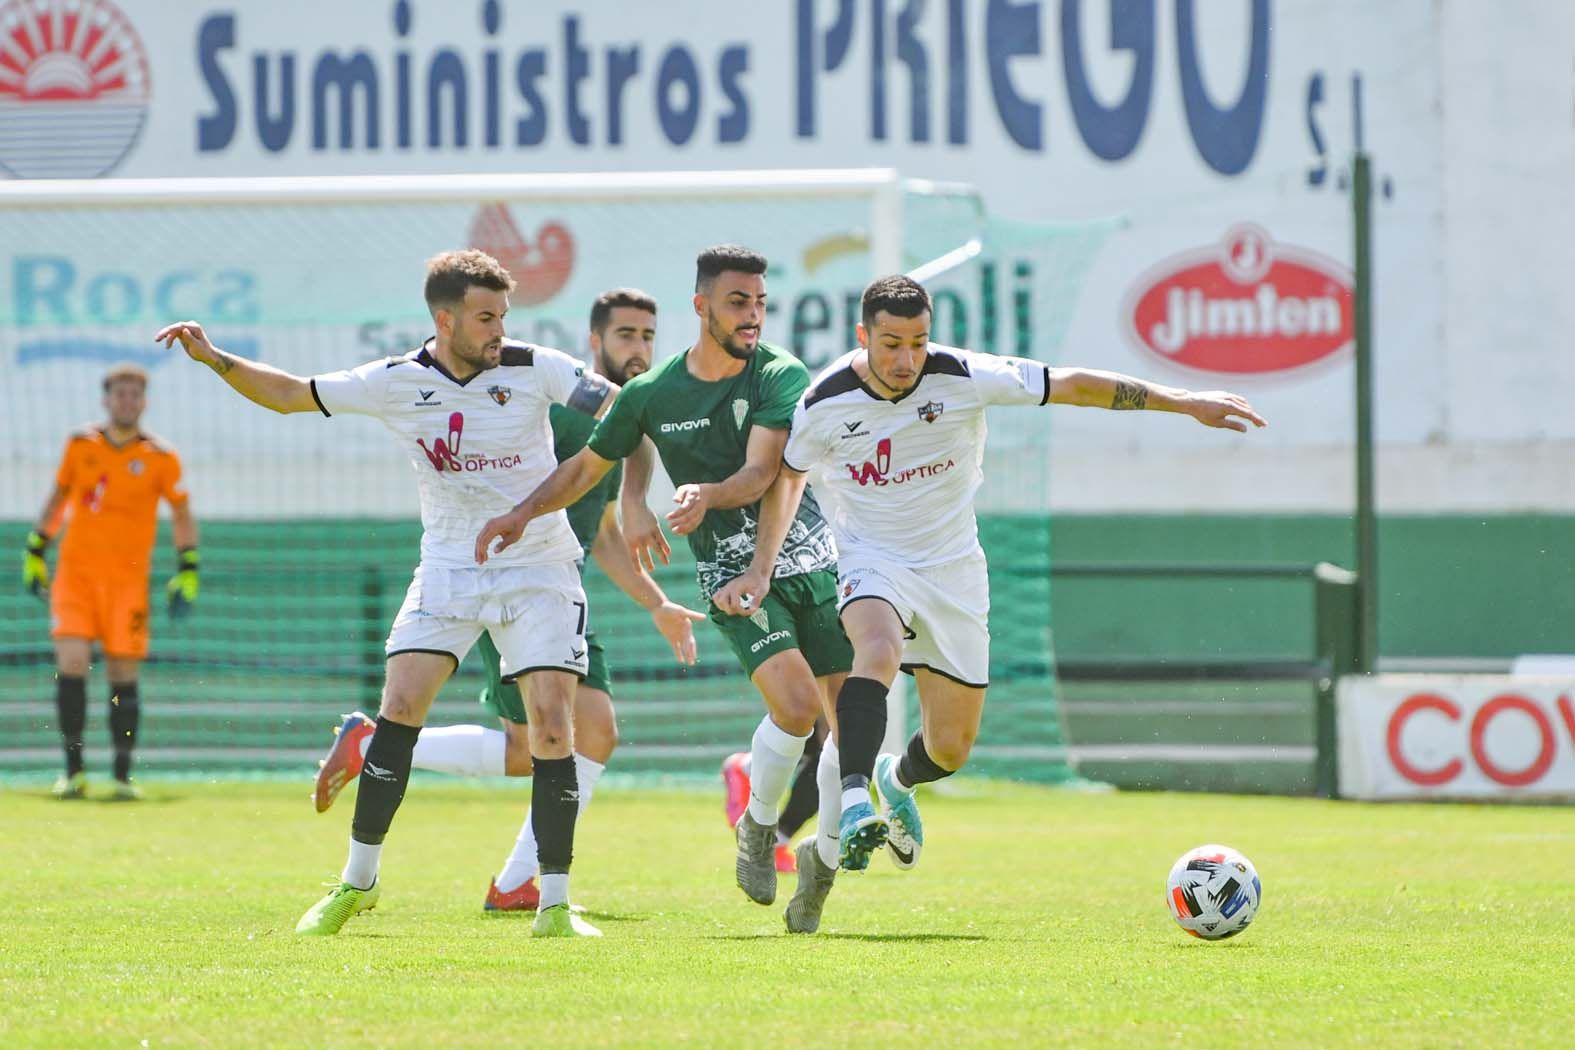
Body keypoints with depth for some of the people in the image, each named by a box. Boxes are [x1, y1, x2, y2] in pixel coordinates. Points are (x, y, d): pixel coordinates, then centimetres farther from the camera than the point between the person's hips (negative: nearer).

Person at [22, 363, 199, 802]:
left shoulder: (160, 458, -1)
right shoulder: (81, 445, 5)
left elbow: (182, 514, 8)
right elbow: (59, 496, 19)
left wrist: (187, 571, 0)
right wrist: (35, 550, 18)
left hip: (127, 580, -1)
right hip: (75, 571, 1)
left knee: (124, 676, -1)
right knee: (71, 664, -12)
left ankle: (123, 776, 9)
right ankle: (73, 771, -5)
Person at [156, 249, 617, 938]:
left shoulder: (534, 370, -9)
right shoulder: (396, 384, -4)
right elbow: (290, 395, 5)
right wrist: (213, 359, -6)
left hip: (537, 569, -1)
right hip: (448, 567, 1)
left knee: (552, 724, -13)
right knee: (400, 707, -11)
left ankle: (555, 906, -5)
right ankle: (357, 882, 4)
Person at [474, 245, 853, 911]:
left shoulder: (783, 377, -4)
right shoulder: (653, 395, 1)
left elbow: (761, 471, -17)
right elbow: (587, 465, 17)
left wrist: (710, 495, -37)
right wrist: (522, 513, 8)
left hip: (814, 561, 2)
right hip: (734, 574, -2)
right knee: (795, 703, -22)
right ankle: (757, 827, 3)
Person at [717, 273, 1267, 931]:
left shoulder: (964, 379, -17)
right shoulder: (826, 403, -13)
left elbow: (1074, 386, -10)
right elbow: (787, 474, 8)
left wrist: (1185, 403, -10)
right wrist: (760, 568, 2)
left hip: (952, 569, 2)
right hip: (871, 562, -2)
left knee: (950, 748, 2)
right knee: (879, 652, -37)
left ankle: (895, 783, 38)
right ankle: (853, 806, -44)